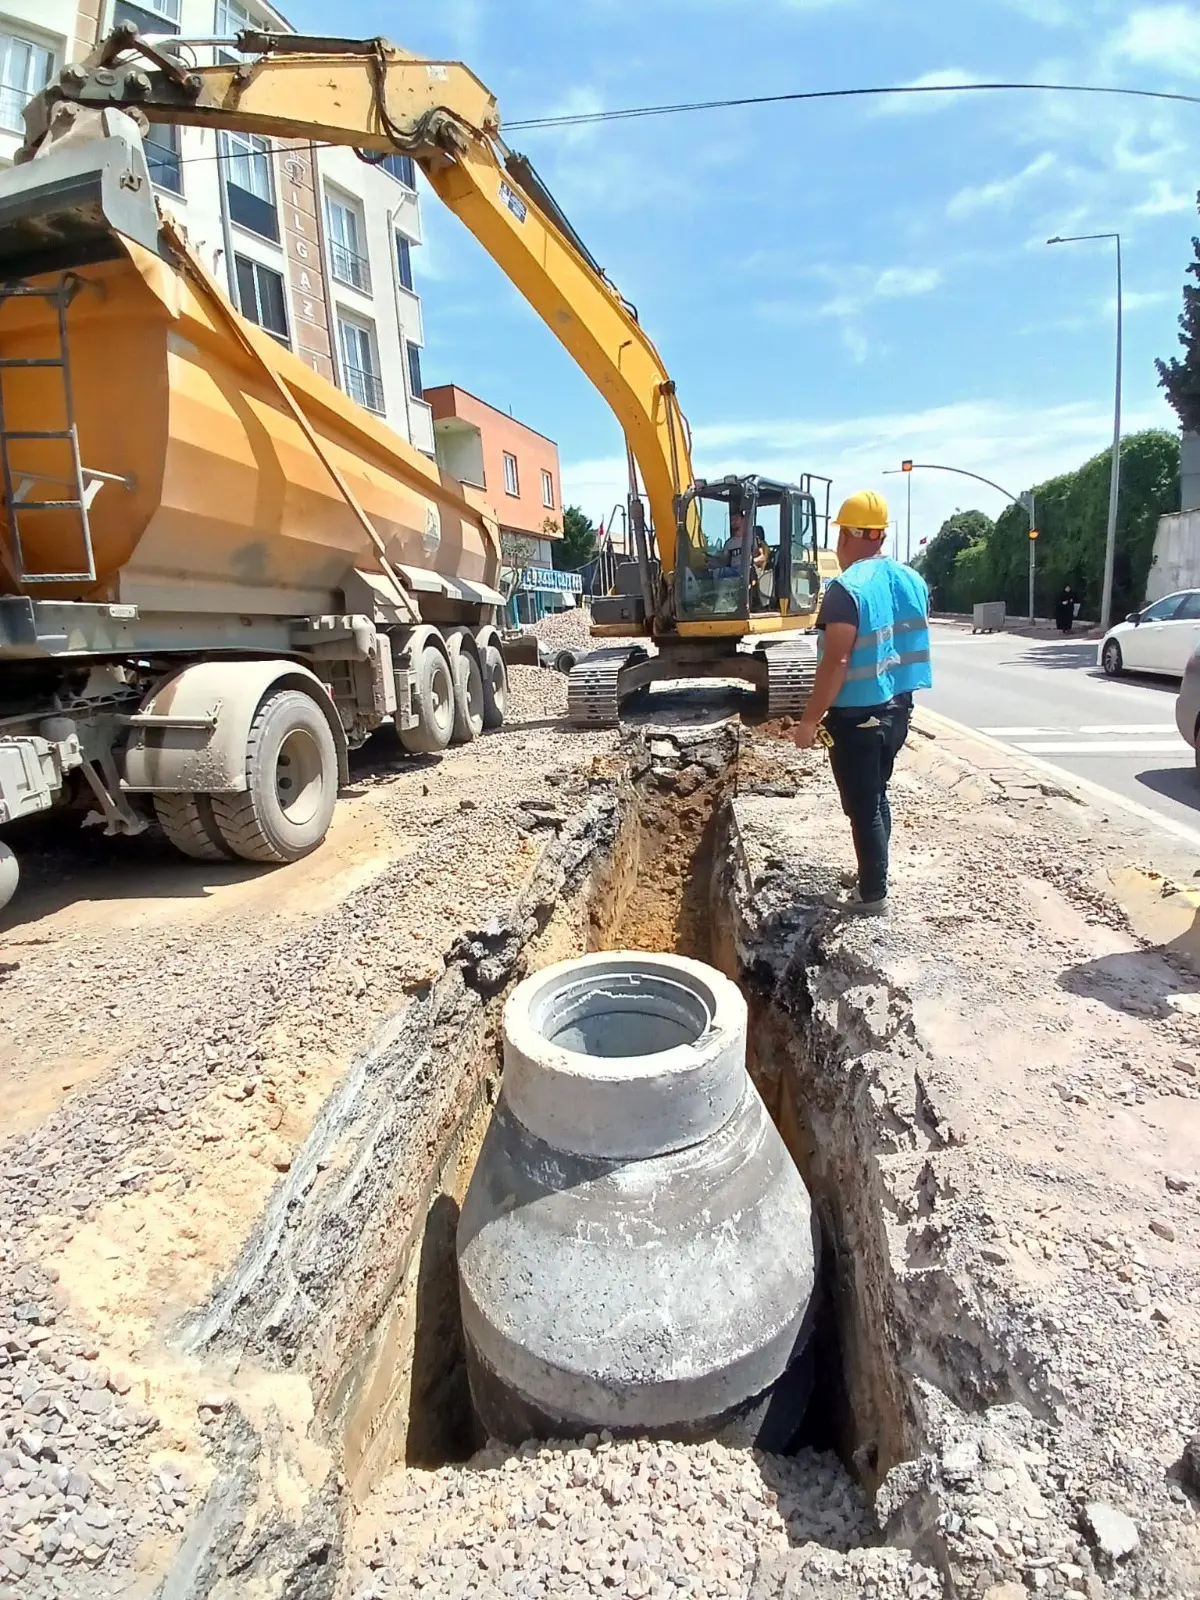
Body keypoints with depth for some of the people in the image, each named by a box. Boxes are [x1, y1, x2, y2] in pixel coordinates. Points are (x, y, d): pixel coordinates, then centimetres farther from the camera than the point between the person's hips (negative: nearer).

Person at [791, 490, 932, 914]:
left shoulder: (847, 588, -19)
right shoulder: (913, 580, 6)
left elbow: (835, 662, -23)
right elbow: (913, 645, 15)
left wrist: (809, 721, -18)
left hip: (856, 716, -8)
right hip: (897, 709, 8)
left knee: (862, 806, 3)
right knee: (877, 797, 20)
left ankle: (872, 895, 13)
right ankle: (869, 876, 33)